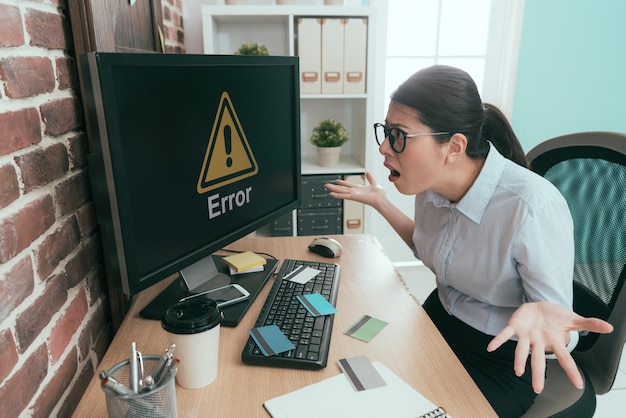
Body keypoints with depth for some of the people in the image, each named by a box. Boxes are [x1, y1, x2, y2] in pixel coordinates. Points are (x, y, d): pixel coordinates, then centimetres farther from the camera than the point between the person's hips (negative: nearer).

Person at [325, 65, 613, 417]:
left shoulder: (532, 208, -32)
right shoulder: (431, 184, -11)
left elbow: (558, 325, -21)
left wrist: (538, 317, -44)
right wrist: (382, 203, 1)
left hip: (505, 358, -5)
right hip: (441, 320, 6)